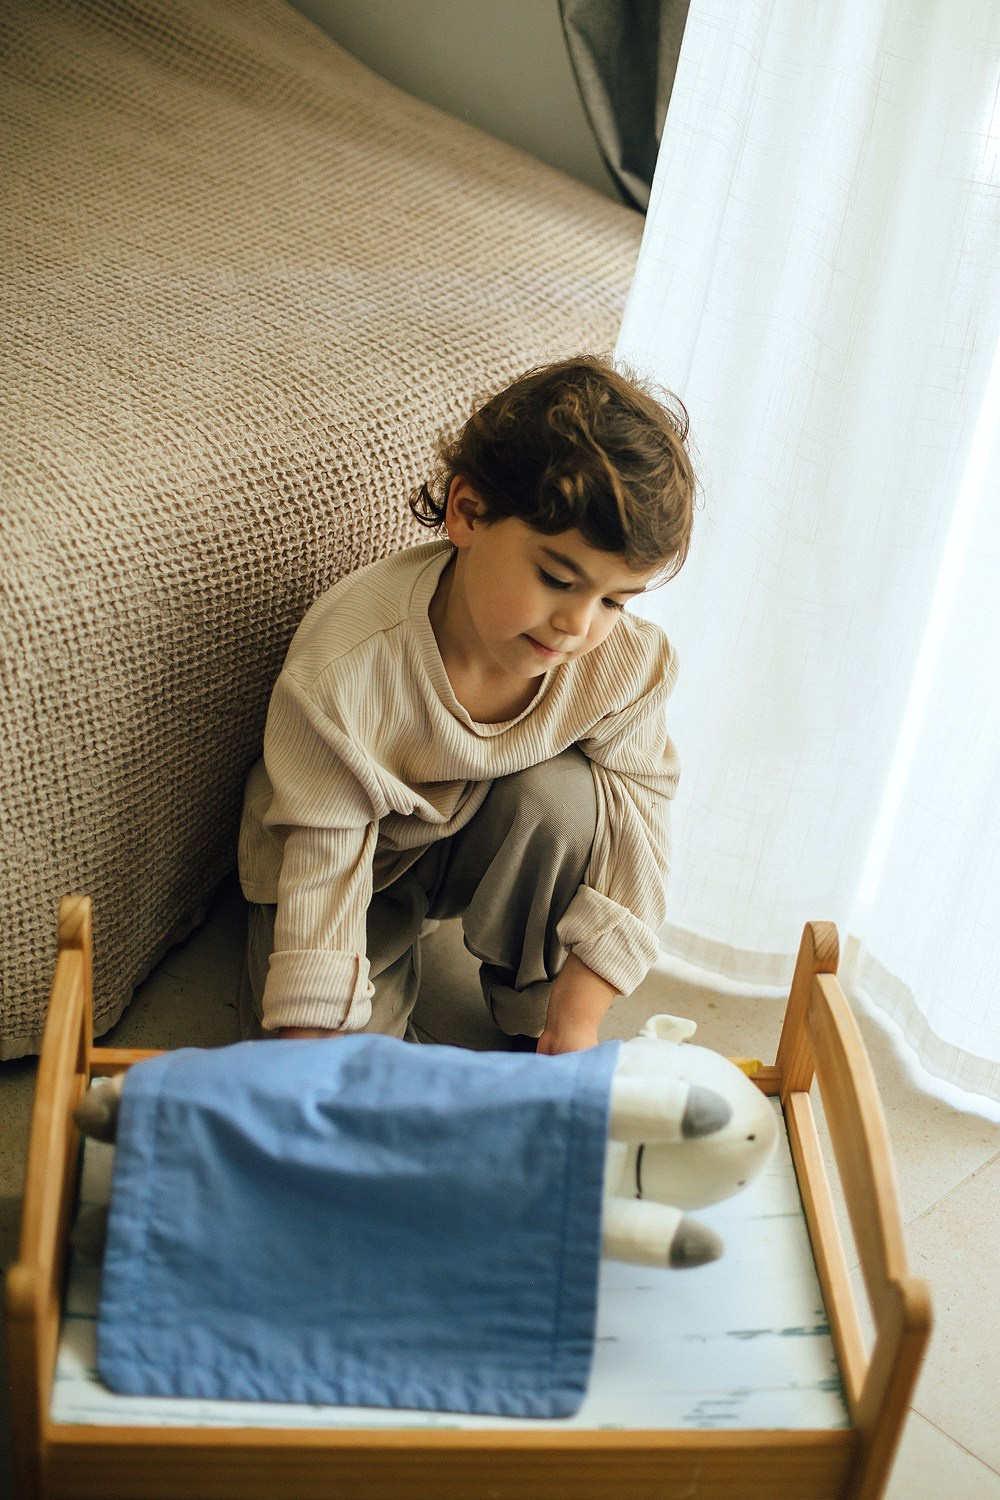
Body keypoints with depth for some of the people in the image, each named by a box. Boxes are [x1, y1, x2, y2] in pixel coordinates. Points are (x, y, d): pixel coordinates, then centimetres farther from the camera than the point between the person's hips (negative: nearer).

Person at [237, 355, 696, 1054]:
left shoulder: (626, 662, -26)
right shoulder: (344, 667, -37)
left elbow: (637, 815, -16)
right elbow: (322, 867, -32)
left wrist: (580, 1009, -22)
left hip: (498, 846, 3)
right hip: (363, 860, -3)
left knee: (562, 794, -30)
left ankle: (531, 1007, -6)